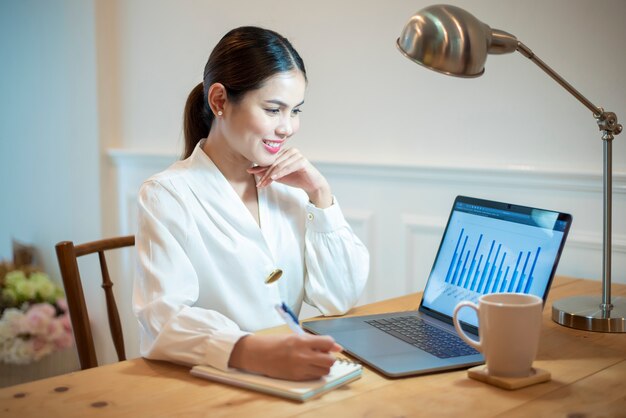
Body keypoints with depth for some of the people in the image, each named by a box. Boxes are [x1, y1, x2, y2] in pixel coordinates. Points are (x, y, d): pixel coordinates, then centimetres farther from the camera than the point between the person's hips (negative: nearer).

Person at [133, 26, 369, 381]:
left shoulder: (288, 186, 8)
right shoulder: (167, 195, -9)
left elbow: (342, 298, 4)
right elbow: (164, 319, -23)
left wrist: (320, 194, -5)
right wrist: (256, 352, -39)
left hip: (287, 376, 3)